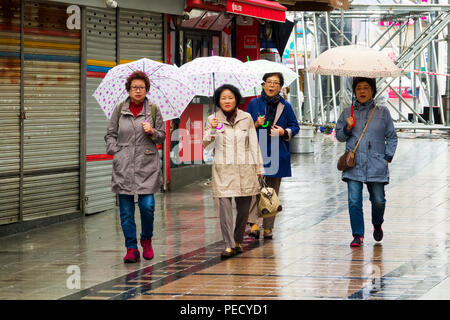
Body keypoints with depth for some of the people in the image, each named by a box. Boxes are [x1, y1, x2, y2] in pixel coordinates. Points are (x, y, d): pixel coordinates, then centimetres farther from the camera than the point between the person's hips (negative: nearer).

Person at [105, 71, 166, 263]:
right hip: (123, 166, 1)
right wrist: (116, 151, 0)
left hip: (147, 165, -1)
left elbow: (162, 137, 11)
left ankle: (146, 239, 17)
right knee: (126, 210, 0)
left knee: (147, 205, -9)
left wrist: (152, 132, -9)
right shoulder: (119, 110, 8)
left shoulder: (153, 110, 7)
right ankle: (131, 249, 6)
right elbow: (110, 134, 14)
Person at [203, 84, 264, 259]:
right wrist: (212, 130, -17)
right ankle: (229, 245, -17)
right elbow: (207, 145, 1)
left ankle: (238, 241, 22)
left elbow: (254, 144, 11)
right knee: (224, 205, -14)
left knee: (243, 208, 5)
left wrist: (258, 167, 10)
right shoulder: (213, 119, 4)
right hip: (223, 169, -2)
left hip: (244, 169, 2)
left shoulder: (246, 118, 7)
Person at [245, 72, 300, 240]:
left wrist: (284, 132, -7)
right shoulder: (254, 104, 8)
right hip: (257, 152, -2)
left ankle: (268, 227, 12)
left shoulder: (285, 106, 9)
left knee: (273, 191, 6)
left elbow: (295, 126, 13)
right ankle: (253, 222, -25)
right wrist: (256, 124, -8)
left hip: (277, 155, 2)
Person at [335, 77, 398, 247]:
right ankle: (358, 235, 0)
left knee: (378, 200, 3)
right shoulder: (347, 112, 10)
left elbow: (391, 137, 11)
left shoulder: (382, 112, 7)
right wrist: (348, 128, -6)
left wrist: (387, 157, 1)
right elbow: (339, 136, 15)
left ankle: (377, 225, 33)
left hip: (376, 165, 0)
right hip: (354, 165, 1)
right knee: (354, 201, -8)